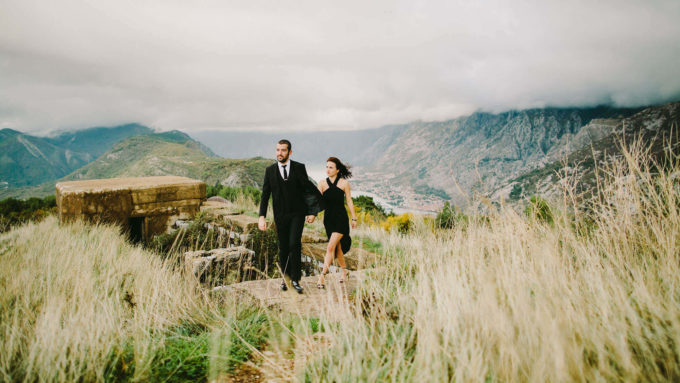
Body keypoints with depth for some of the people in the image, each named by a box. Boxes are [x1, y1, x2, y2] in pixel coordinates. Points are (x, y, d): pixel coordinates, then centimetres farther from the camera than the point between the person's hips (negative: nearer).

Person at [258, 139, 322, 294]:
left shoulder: (299, 168, -2)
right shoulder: (270, 170, 2)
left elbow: (308, 188, 4)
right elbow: (265, 195, 1)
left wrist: (312, 211, 1)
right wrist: (262, 216, -8)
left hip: (297, 213, -2)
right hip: (280, 215, 2)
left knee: (295, 244, -13)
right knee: (283, 248, 8)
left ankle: (295, 279, -2)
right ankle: (285, 277, 25)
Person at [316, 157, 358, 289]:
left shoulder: (344, 183, -3)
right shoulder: (322, 183, 2)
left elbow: (349, 201, 4)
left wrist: (354, 218, 8)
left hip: (341, 219, -3)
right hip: (328, 218, 3)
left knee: (331, 247, -14)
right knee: (337, 248, 13)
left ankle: (322, 276, -13)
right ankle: (344, 271, 34)